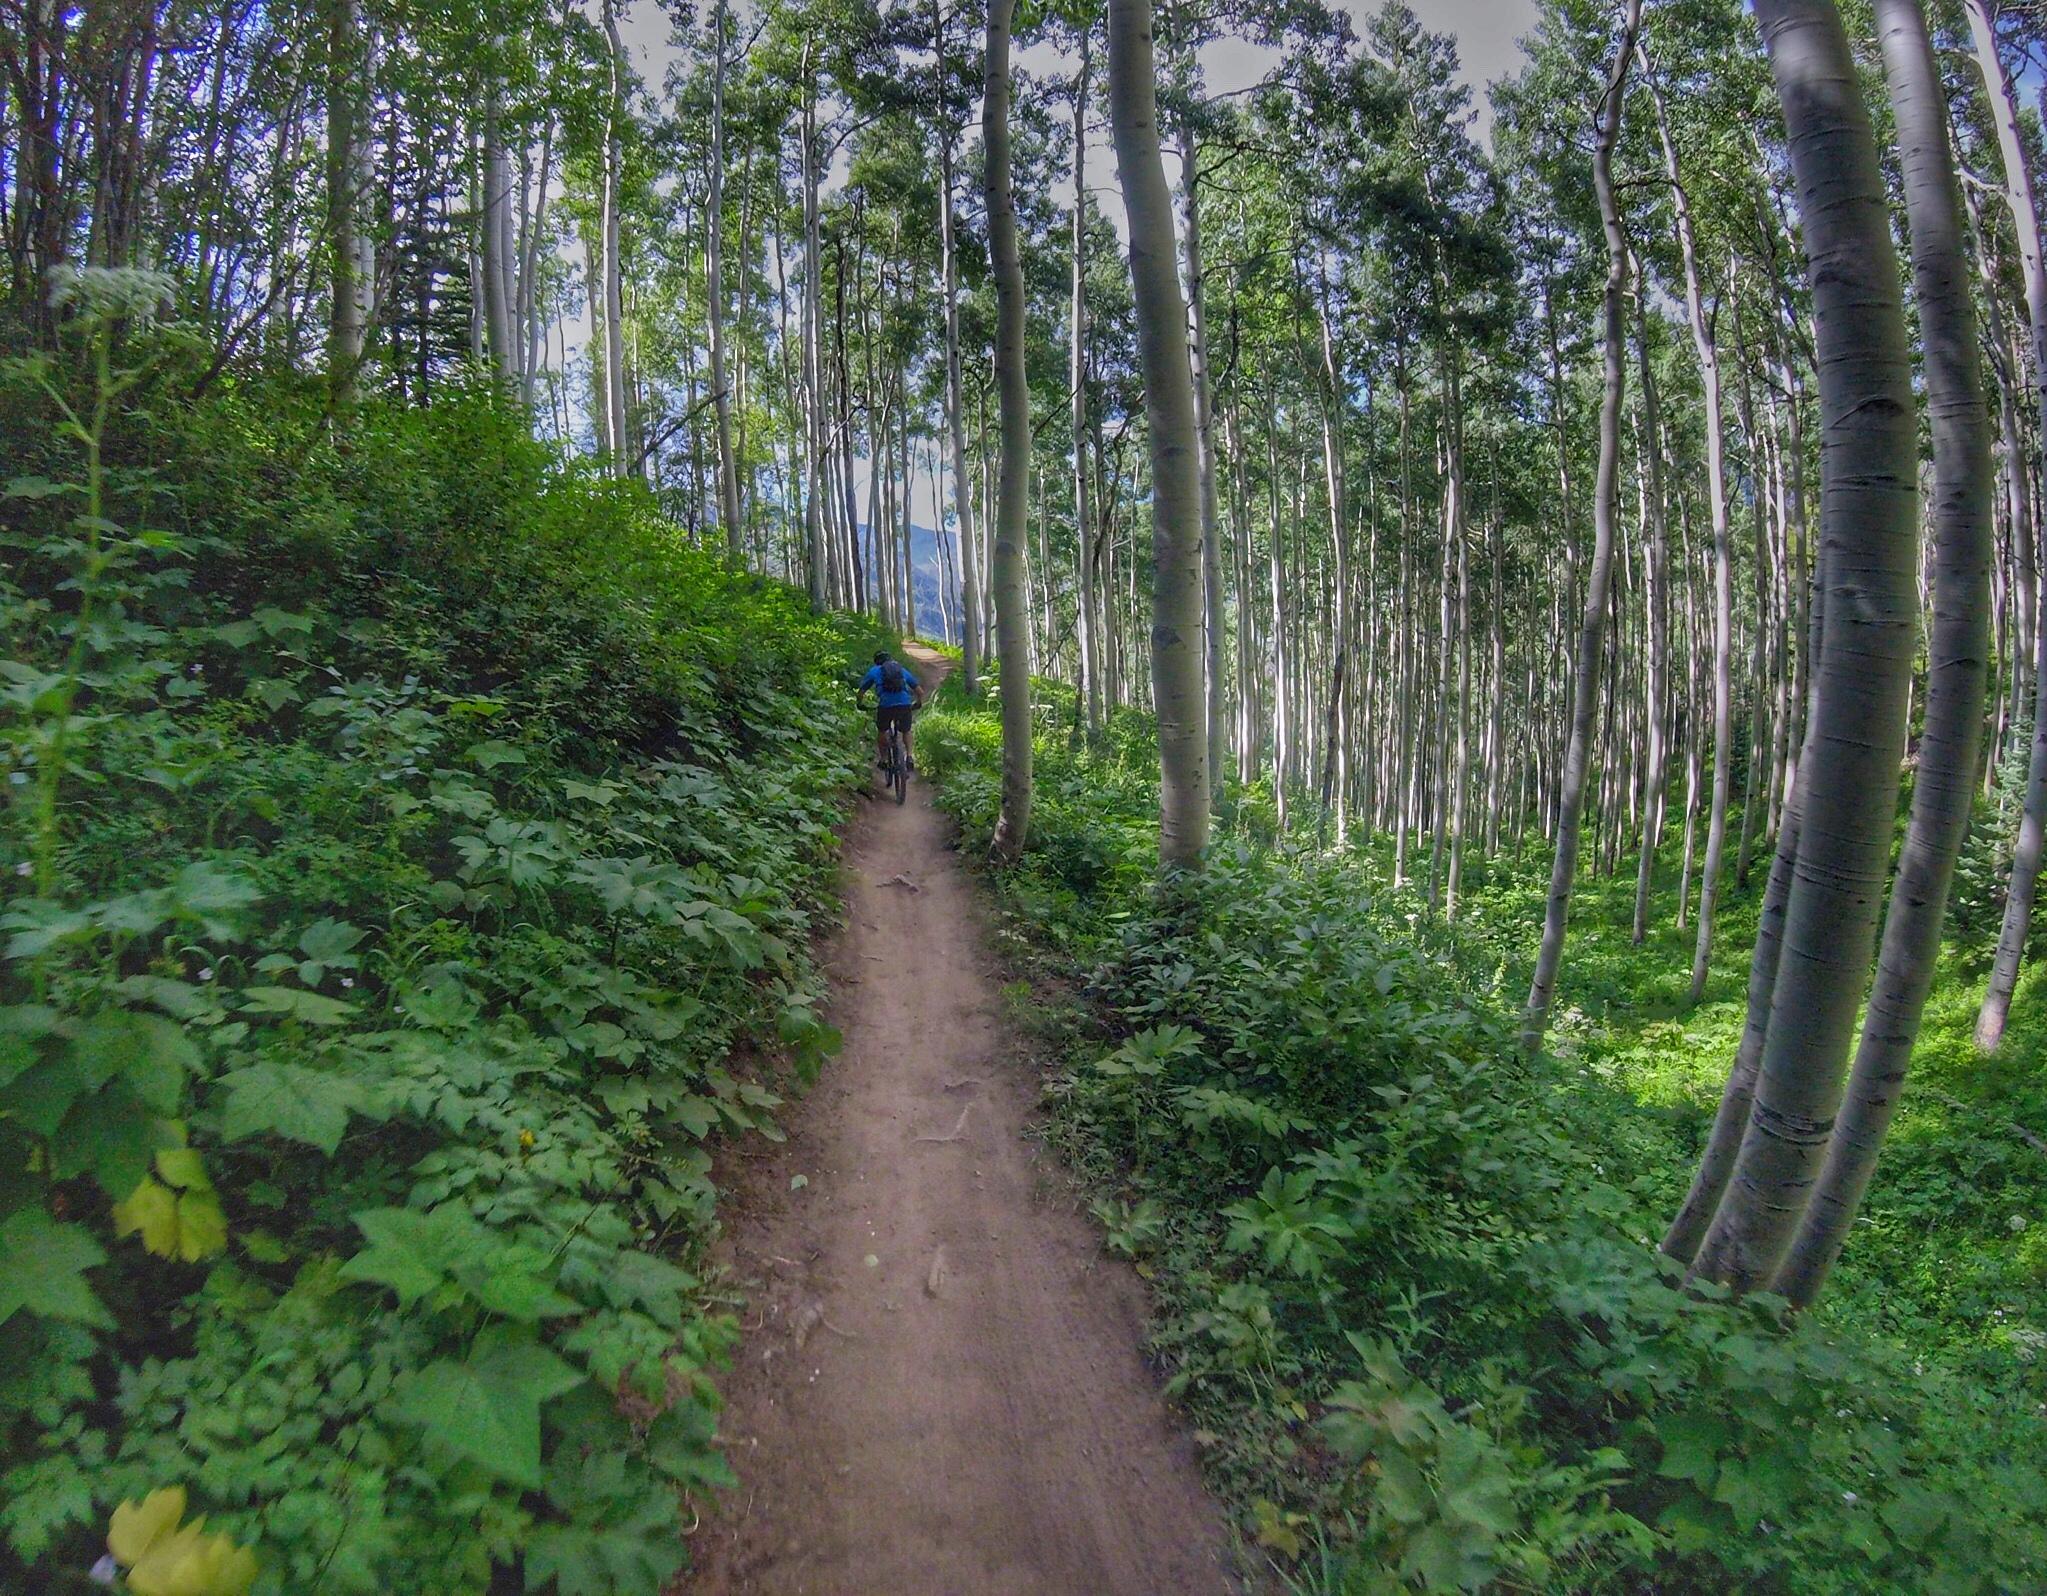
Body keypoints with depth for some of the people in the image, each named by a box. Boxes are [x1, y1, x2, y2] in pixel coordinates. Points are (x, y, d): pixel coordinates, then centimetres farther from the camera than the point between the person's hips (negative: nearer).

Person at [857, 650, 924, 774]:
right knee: (906, 732, 28)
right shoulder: (902, 670, 25)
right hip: (905, 706, 2)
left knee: (881, 732, 28)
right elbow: (920, 692, 27)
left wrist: (861, 704, 39)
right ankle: (909, 757, 11)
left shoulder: (873, 671, 19)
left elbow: (860, 694, 19)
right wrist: (918, 704, 44)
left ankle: (883, 759, 27)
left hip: (885, 706, -1)